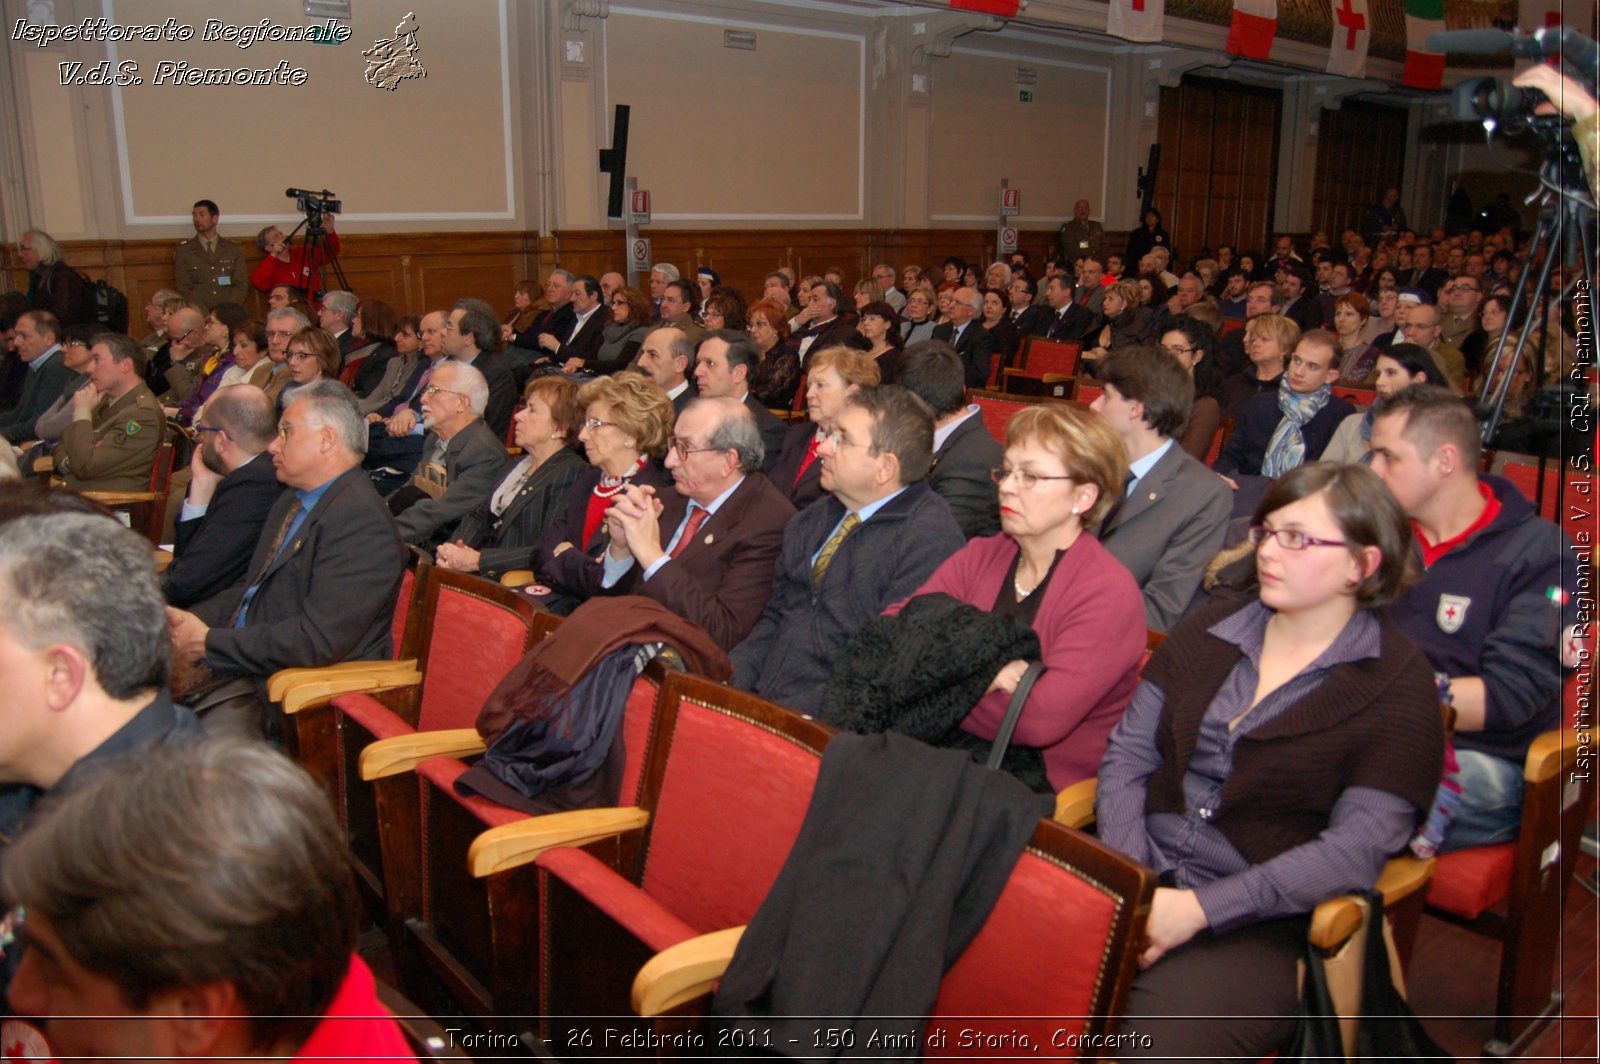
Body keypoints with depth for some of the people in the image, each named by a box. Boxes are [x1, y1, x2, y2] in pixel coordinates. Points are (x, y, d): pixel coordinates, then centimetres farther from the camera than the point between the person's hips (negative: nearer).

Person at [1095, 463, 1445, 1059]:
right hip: (1145, 879, 4)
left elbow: (1356, 849, -10)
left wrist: (1202, 909, -16)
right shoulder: (1209, 634, 13)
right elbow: (1127, 754, 9)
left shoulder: (1399, 686, -1)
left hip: (1265, 925, -3)